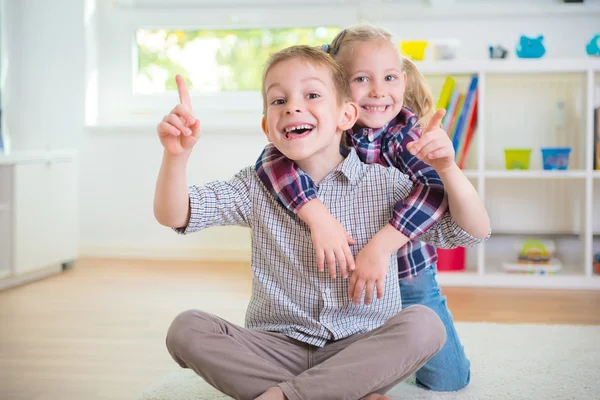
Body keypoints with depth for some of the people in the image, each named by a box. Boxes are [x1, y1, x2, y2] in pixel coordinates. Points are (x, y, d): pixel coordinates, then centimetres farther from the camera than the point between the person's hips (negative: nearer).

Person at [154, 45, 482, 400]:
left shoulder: (384, 183, -1)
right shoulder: (256, 188, 2)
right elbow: (173, 216, -8)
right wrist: (178, 154, -27)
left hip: (362, 352, -1)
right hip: (279, 350, 1)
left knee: (424, 324, -29)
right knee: (186, 329, -21)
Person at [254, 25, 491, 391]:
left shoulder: (406, 134, -17)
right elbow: (274, 158, -38)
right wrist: (319, 217, -48)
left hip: (409, 278, 1)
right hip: (341, 278, 0)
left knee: (449, 378, 1)